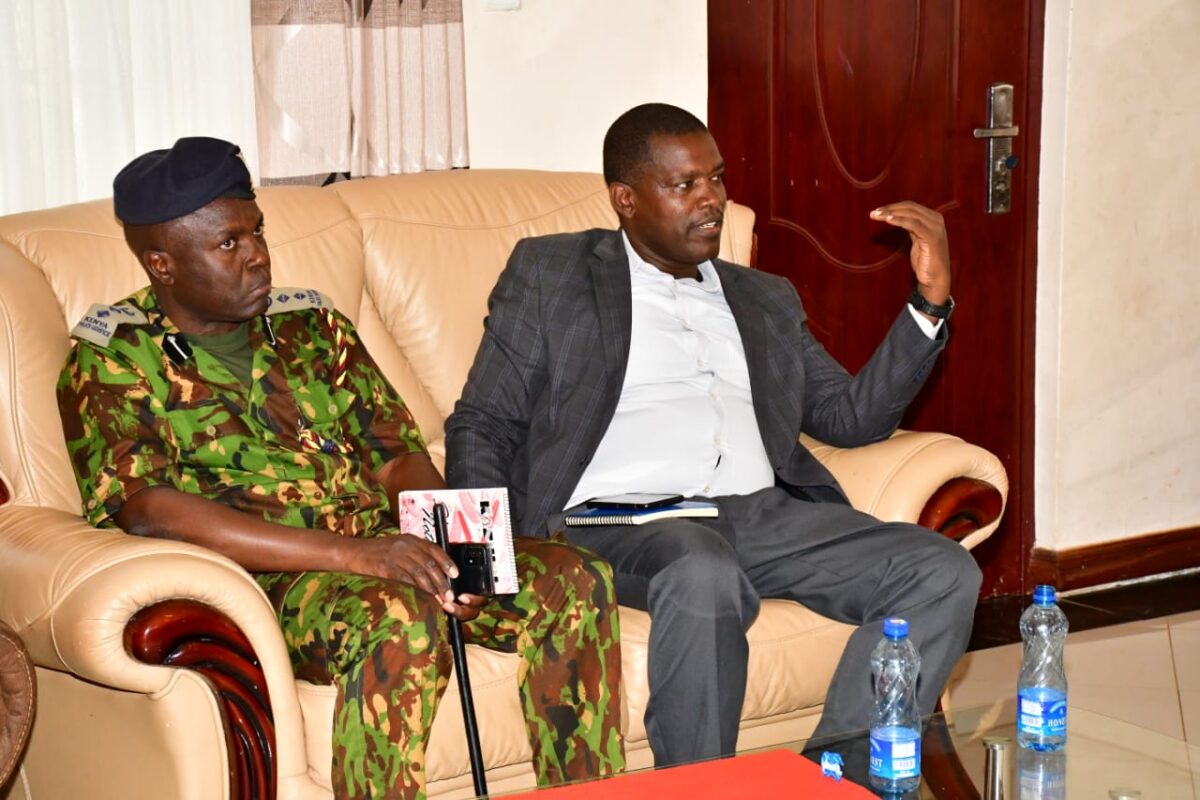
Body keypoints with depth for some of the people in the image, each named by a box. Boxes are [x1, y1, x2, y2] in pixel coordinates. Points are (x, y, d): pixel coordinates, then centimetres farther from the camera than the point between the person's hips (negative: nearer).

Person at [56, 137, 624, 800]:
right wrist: (351, 552, -24)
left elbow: (398, 454, 17)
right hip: (257, 581, -6)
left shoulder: (311, 325, 19)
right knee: (398, 618, -37)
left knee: (574, 579, -15)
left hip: (383, 555, 6)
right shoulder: (112, 360, 0)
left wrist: (441, 545, -8)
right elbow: (148, 510, -16)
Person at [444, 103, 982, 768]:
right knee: (706, 577, -39)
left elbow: (852, 417, 21)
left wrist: (930, 299, 10)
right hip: (622, 517, -5)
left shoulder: (765, 300, 27)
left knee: (943, 571, -18)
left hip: (763, 513, 5)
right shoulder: (550, 272, 14)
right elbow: (482, 426, 10)